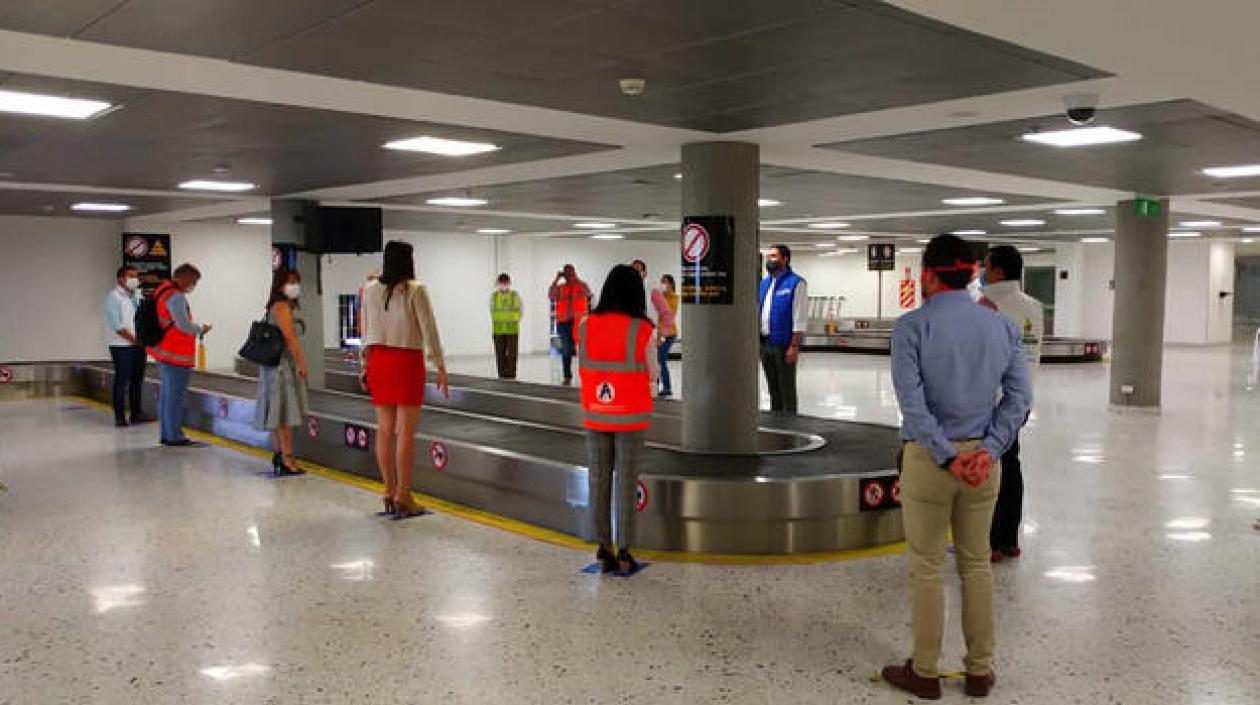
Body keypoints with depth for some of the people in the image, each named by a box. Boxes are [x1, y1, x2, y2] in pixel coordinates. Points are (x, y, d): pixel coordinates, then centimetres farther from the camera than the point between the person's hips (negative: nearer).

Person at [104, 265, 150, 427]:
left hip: (139, 346, 6)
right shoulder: (113, 297, -6)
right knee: (122, 381, -4)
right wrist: (134, 339, -14)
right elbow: (116, 325, -14)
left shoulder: (138, 296, 14)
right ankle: (119, 416, 1)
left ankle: (136, 413, 16)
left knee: (137, 380, 9)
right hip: (122, 346, -6)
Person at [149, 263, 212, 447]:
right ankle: (174, 436, 1)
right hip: (176, 355, -10)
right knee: (175, 395, -4)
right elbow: (183, 325, -22)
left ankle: (166, 434, 22)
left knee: (166, 393, 15)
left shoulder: (162, 290, 14)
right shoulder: (176, 296, -17)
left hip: (163, 351, 10)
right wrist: (201, 330, -5)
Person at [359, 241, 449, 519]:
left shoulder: (370, 290, 5)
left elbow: (366, 331, 11)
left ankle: (389, 492, 16)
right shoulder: (415, 290, -9)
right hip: (408, 361, -5)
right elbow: (429, 330, -10)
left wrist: (365, 365, 19)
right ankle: (403, 497, 1)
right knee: (406, 432, -2)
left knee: (385, 429, 9)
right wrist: (440, 367, -5)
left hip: (378, 360, 5)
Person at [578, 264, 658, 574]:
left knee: (598, 480, 10)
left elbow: (583, 369, 6)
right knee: (626, 483, 5)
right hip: (630, 417, -3)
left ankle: (603, 550, 16)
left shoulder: (585, 326, -3)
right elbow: (651, 375, -3)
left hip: (595, 416, 3)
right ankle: (624, 553, 11)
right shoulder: (641, 330, -12)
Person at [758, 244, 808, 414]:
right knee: (773, 388, 15)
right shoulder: (764, 283, 14)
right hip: (764, 343, 7)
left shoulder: (796, 283, -8)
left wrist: (794, 346, -18)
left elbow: (800, 318, -13)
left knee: (786, 389, -1)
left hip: (783, 344, -7)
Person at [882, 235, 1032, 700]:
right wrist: (987, 451, -9)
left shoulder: (913, 326, -10)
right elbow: (1019, 396, -1)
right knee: (976, 564, 16)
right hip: (982, 457, 4)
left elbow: (912, 401, -19)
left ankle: (925, 672, 19)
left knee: (926, 568, 7)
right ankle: (980, 671, 25)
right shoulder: (1002, 327, 4)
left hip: (928, 456, -4)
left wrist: (948, 457, -18)